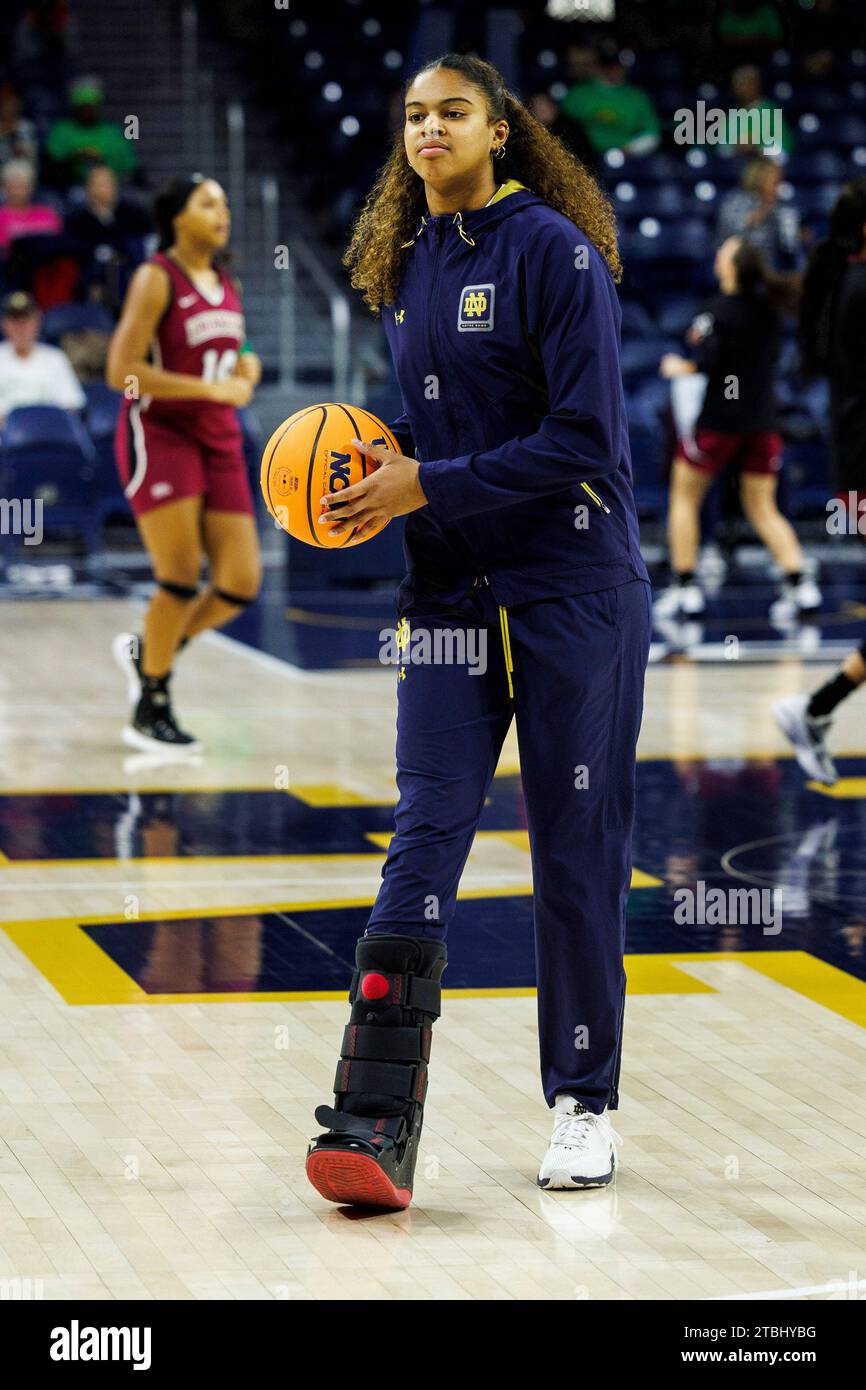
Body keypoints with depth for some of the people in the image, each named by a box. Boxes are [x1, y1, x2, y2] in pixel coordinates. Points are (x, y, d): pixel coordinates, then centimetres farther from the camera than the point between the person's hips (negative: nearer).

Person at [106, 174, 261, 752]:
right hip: (159, 436, -7)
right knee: (181, 579, -11)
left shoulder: (227, 287, 12)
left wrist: (246, 369, 2)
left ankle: (147, 651, 23)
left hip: (218, 443, 7)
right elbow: (121, 372, -18)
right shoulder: (156, 278, -9)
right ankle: (150, 713, 5)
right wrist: (212, 388, -20)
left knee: (241, 583, -1)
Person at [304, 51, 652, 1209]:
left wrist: (429, 488, -15)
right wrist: (382, 464, 2)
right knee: (425, 837, -5)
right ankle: (375, 1125, -10)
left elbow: (583, 439, -16)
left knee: (577, 850, 3)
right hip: (452, 596, 5)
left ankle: (584, 1108, 17)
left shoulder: (552, 249, -9)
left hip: (572, 592, -5)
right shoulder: (405, 267, 11)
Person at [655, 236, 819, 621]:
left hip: (718, 419, -6)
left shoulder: (718, 311, -15)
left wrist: (678, 367, -4)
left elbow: (706, 361, -23)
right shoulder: (769, 310, 5)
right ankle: (799, 584, -4)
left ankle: (685, 587, 8)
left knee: (684, 498, 11)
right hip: (761, 419, 6)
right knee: (763, 509, 11)